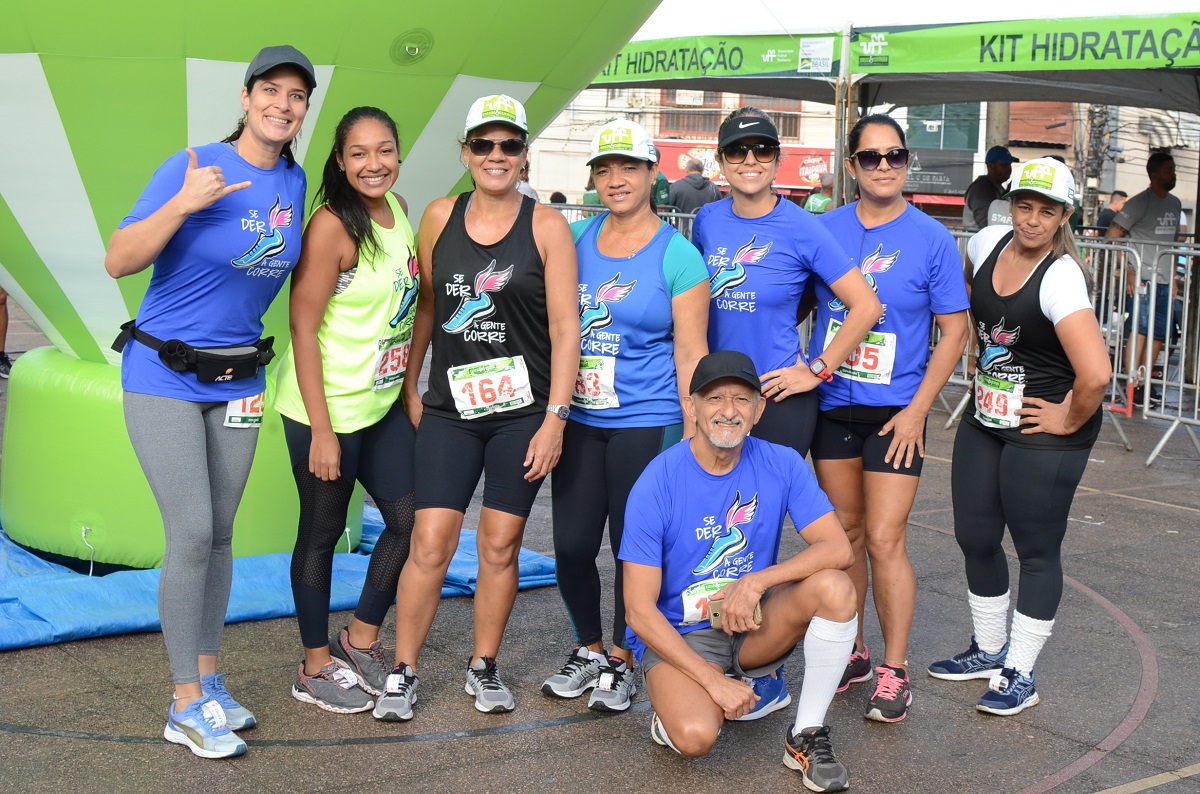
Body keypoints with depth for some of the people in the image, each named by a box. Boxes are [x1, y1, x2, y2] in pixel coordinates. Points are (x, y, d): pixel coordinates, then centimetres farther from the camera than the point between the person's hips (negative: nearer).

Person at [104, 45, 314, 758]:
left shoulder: (295, 182, 3)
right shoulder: (194, 166, -14)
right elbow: (119, 262, -18)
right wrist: (183, 203, -29)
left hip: (237, 380, 5)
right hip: (164, 376, -5)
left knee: (219, 534, 9)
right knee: (192, 534, -10)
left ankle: (208, 680, 22)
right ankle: (186, 706, 1)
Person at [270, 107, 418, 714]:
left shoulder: (398, 210, 5)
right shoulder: (332, 225, -18)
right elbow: (304, 328, -19)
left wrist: (408, 386, 17)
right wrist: (322, 431, -20)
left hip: (384, 402, 8)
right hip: (326, 407, -8)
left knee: (411, 519, 11)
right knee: (322, 532, 6)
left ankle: (360, 639, 30)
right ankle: (316, 668, 22)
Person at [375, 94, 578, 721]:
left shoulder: (546, 226, -3)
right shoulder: (440, 217, 5)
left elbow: (565, 328, -5)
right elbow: (425, 305, 14)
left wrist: (555, 418, -9)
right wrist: (409, 386, 12)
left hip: (523, 413, -1)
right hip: (449, 410, 1)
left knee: (500, 545, 6)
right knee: (430, 545, -4)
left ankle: (483, 668, 23)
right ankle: (403, 673, 11)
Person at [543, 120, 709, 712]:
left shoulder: (677, 256, -5)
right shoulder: (575, 239, 7)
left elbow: (690, 354, -5)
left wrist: (695, 436, -9)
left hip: (646, 423, -4)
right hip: (578, 420, 4)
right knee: (571, 546, 6)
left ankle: (621, 661, 23)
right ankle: (588, 648, 28)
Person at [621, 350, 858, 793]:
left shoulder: (781, 465, -8)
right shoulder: (656, 485, -18)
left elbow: (838, 549, -15)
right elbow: (640, 610, -17)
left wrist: (756, 582, -27)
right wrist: (713, 680, -22)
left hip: (754, 624, 4)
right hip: (679, 635, -3)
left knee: (834, 586, -24)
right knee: (695, 736, -31)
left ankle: (806, 737, -9)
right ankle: (674, 705, 7)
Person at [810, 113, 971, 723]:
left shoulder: (931, 238, -5)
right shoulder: (824, 229, 2)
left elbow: (954, 330, -3)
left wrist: (917, 409, -10)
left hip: (894, 412, -3)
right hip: (831, 405, 3)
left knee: (883, 539, -7)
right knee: (844, 532, 12)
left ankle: (894, 670, 7)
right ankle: (852, 652, 27)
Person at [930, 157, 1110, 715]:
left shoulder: (1061, 279, -23)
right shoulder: (988, 243, -1)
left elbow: (1095, 374, -35)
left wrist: (1070, 420, -19)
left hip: (1042, 432, -7)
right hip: (983, 419, 8)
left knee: (1037, 551, 5)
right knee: (975, 538, 15)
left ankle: (1020, 676, 17)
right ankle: (989, 650, 35)